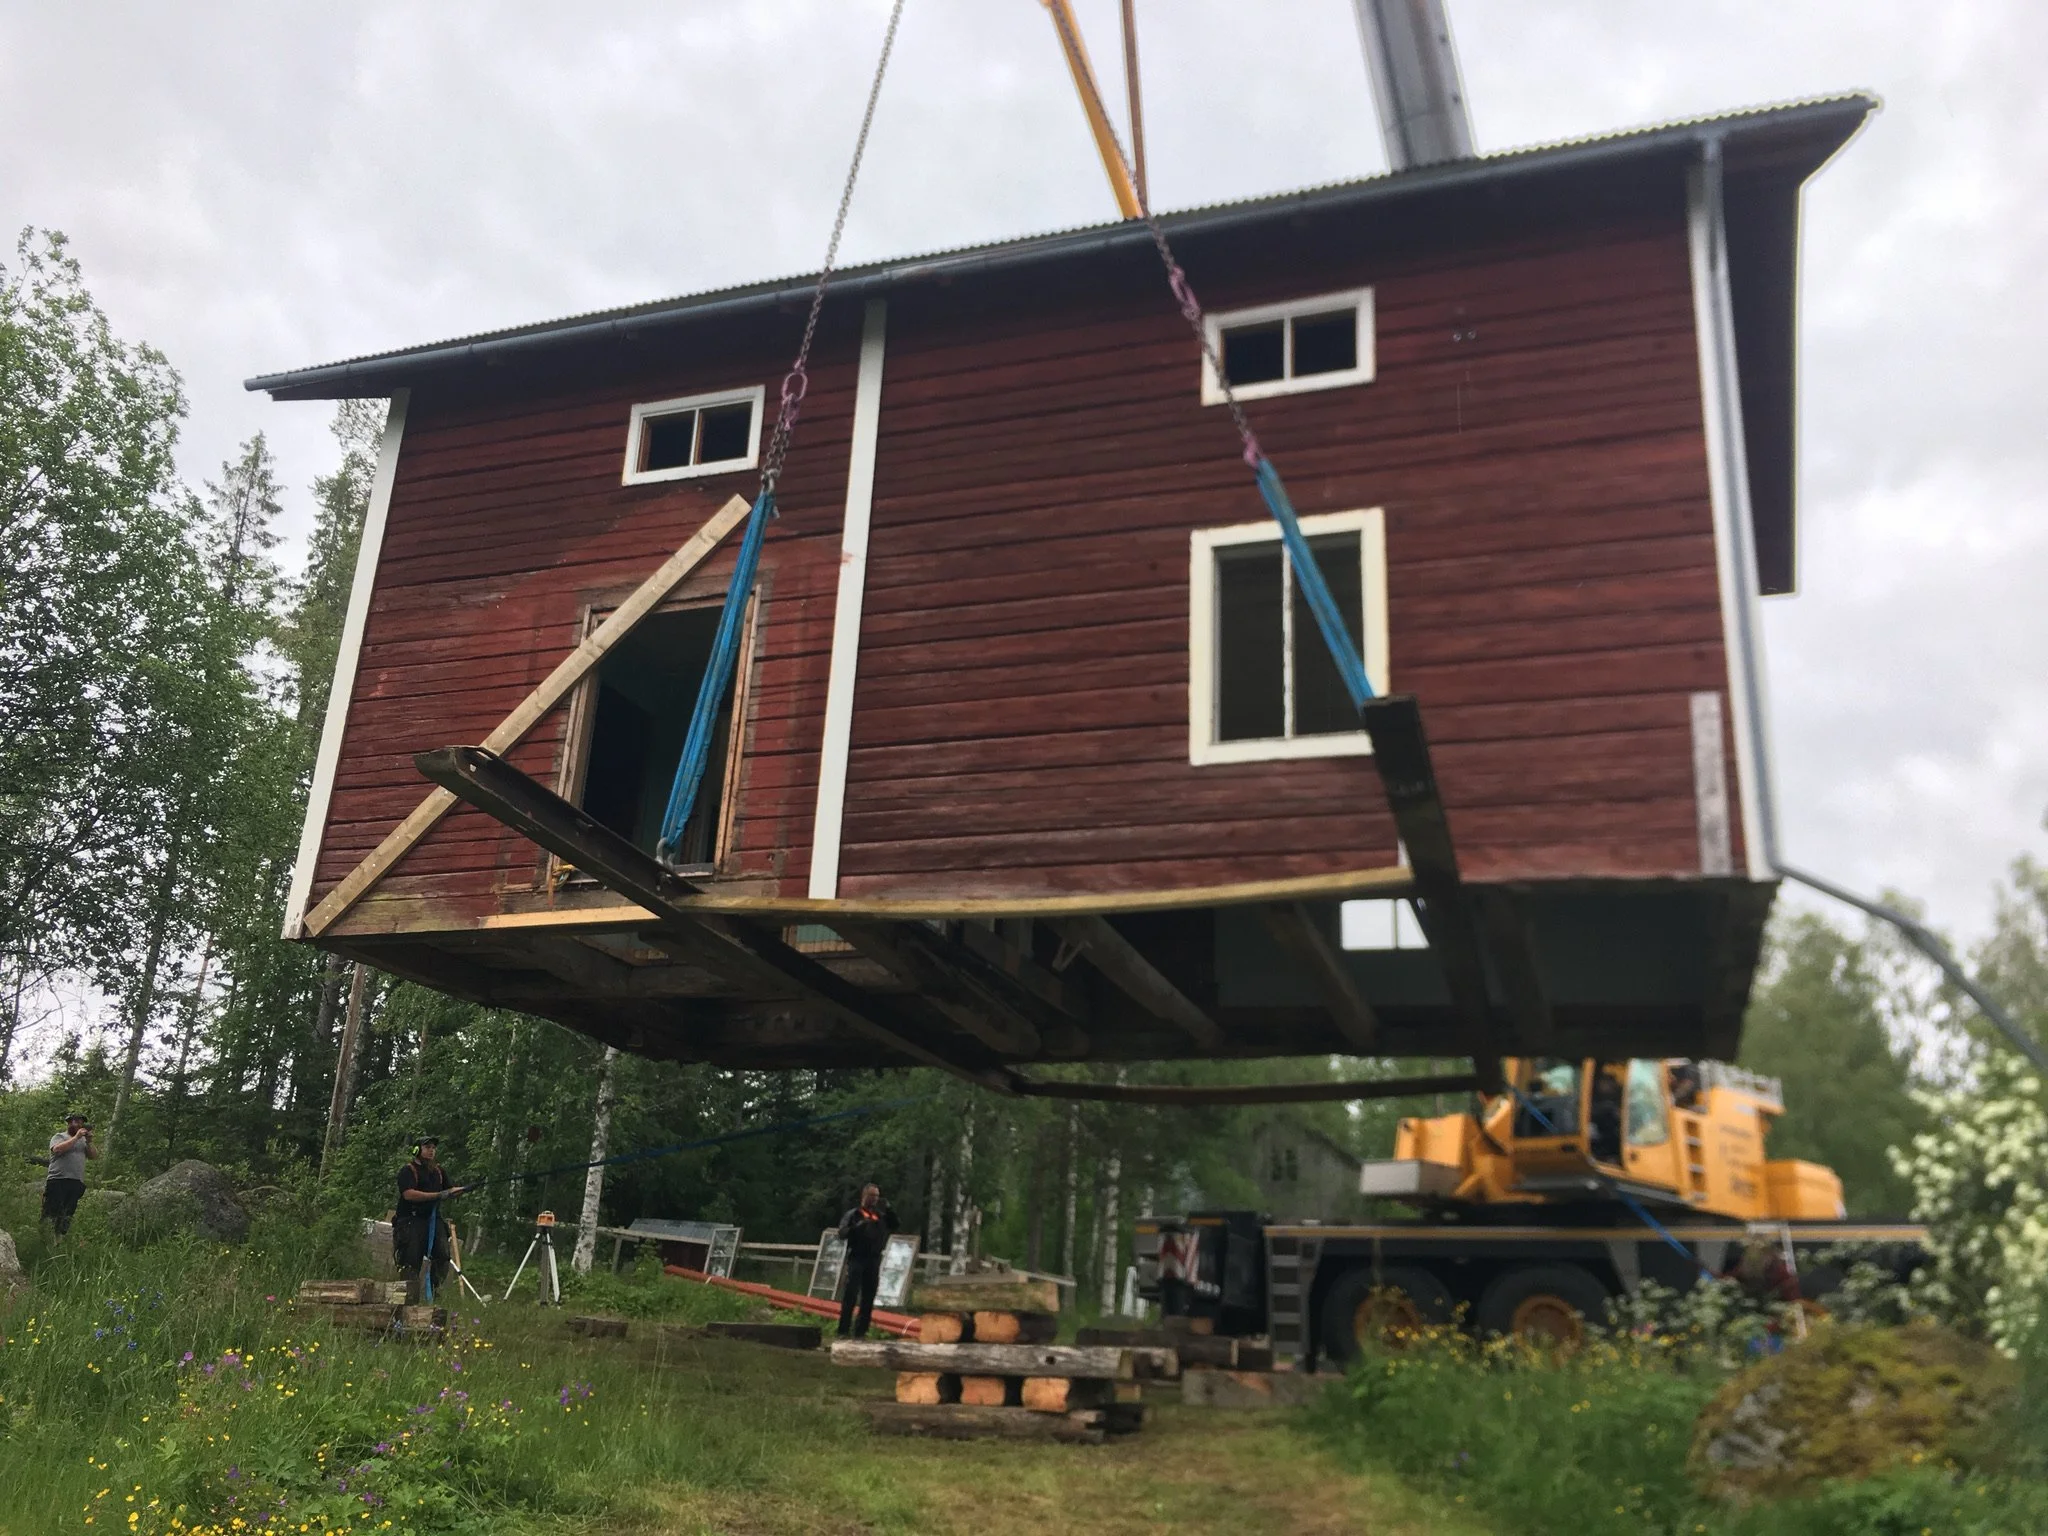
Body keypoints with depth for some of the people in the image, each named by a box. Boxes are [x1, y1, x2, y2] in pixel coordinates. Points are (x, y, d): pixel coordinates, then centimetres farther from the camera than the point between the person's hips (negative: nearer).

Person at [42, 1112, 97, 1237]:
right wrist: (76, 1137, -13)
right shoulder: (59, 1137, 6)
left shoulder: (83, 1140, 21)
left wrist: (89, 1142, 0)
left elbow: (95, 1156, 15)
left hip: (77, 1183, 5)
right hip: (58, 1181, -5)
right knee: (51, 1214, -7)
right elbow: (57, 1149, -15)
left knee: (67, 1218, 5)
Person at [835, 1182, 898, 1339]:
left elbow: (894, 1226, 6)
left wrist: (888, 1210, -4)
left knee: (868, 1299, 6)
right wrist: (858, 1226, -24)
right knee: (849, 1298, -4)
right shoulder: (853, 1214, 1)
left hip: (874, 1261, 4)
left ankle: (860, 1332, 11)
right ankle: (844, 1331, -1)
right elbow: (842, 1234, -8)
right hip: (856, 1259, -4)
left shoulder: (881, 1215, 13)